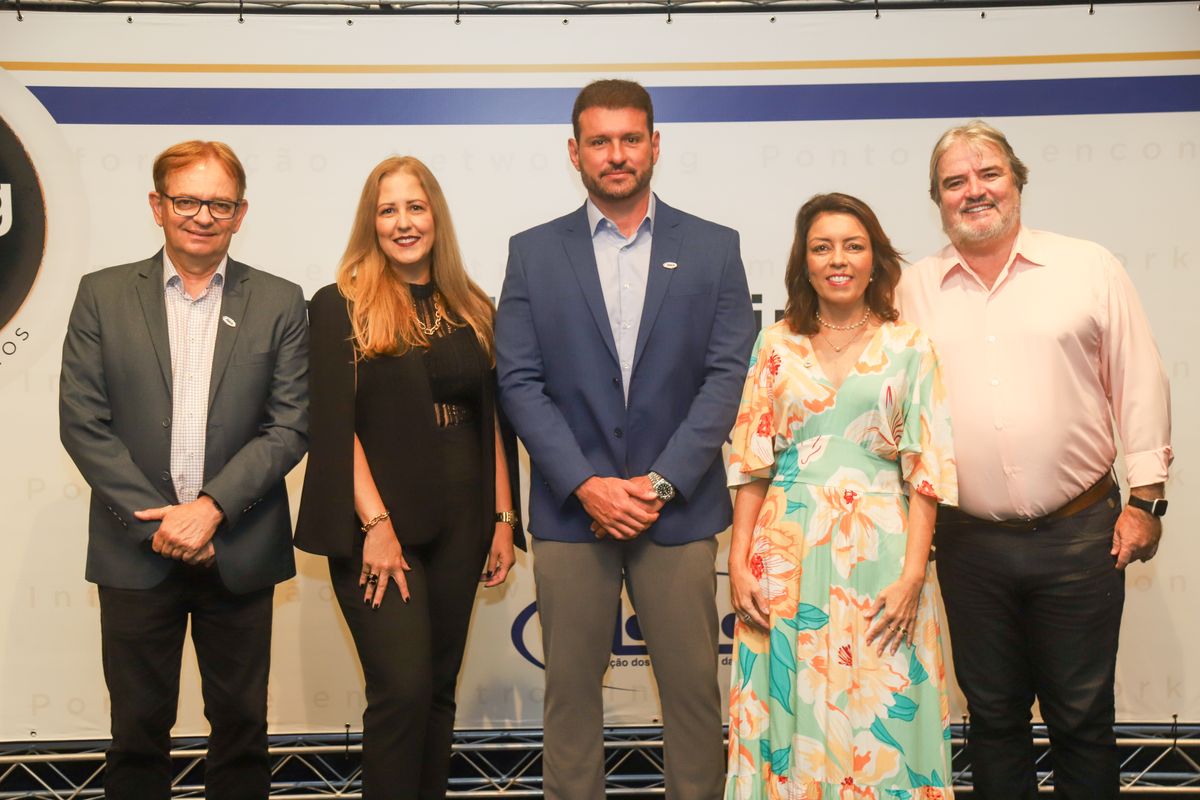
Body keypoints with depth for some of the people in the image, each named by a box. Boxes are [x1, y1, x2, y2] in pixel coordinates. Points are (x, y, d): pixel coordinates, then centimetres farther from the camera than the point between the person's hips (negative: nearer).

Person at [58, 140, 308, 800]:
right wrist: (155, 519, -10)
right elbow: (82, 423, -2)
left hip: (240, 553, 0)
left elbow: (290, 426, -3)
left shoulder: (279, 304, 2)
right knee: (138, 730, 11)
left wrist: (211, 506, -13)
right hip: (135, 553, 0)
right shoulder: (103, 295, 3)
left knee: (242, 726, 11)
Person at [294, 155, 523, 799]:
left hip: (459, 523, 4)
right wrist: (375, 524, -15)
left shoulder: (472, 310, 11)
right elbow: (335, 425, -8)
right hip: (377, 526, -4)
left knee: (439, 691, 11)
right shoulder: (340, 306, -2)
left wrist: (503, 518, 6)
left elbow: (492, 422, 13)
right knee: (403, 690, -10)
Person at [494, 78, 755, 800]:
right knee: (571, 688, 8)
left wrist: (660, 482, -10)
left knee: (694, 686, 5)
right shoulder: (534, 253, 7)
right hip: (571, 508, 1)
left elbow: (728, 375, -1)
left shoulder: (714, 248, 6)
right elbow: (520, 382, 0)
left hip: (678, 507, 0)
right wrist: (587, 485, -10)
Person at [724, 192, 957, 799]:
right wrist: (739, 562, -1)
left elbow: (927, 469, -1)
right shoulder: (777, 345, 8)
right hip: (788, 551, 2)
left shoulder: (908, 348, 3)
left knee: (878, 718, 3)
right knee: (791, 713, 6)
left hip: (878, 552, -1)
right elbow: (751, 460, 7)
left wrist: (913, 574, -10)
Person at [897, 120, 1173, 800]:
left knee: (1082, 717, 10)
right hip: (968, 541, 2)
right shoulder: (915, 291, 4)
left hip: (1079, 533, -1)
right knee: (993, 715, 14)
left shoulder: (1090, 268, 0)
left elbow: (1140, 387, 2)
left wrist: (1147, 498, -1)